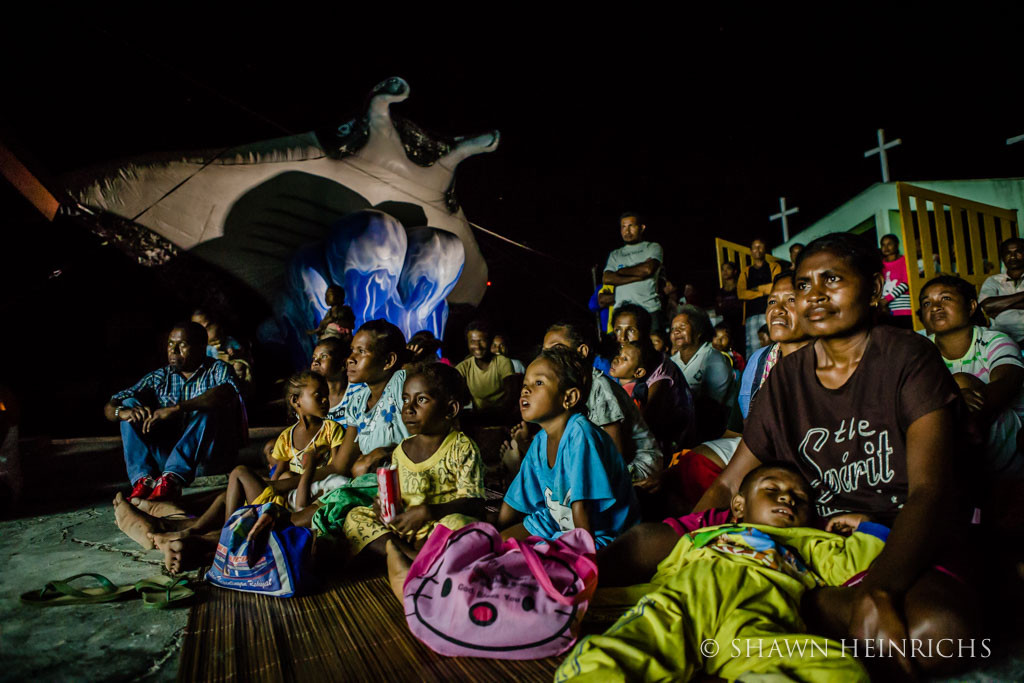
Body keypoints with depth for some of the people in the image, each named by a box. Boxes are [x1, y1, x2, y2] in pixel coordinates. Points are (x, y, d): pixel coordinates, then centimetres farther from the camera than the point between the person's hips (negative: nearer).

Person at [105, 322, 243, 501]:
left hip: (211, 457, -4)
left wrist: (177, 408, -35)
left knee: (210, 406, -28)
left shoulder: (217, 369, -2)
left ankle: (171, 479, -37)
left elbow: (227, 392, -27)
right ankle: (143, 480, -22)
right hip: (167, 456, 4)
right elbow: (109, 407, 5)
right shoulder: (159, 378, 10)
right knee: (130, 405, -6)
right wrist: (121, 412, -20)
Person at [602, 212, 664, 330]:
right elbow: (607, 279, 4)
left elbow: (648, 269, -7)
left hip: (649, 308, -2)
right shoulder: (615, 254, 21)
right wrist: (637, 277, -4)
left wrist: (621, 271, 7)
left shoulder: (653, 247, 13)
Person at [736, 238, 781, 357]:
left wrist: (758, 288, 8)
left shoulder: (774, 267, 17)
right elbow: (740, 293, 5)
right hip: (751, 314, 2)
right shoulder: (745, 271, 21)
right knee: (752, 347, -7)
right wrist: (765, 291, 0)